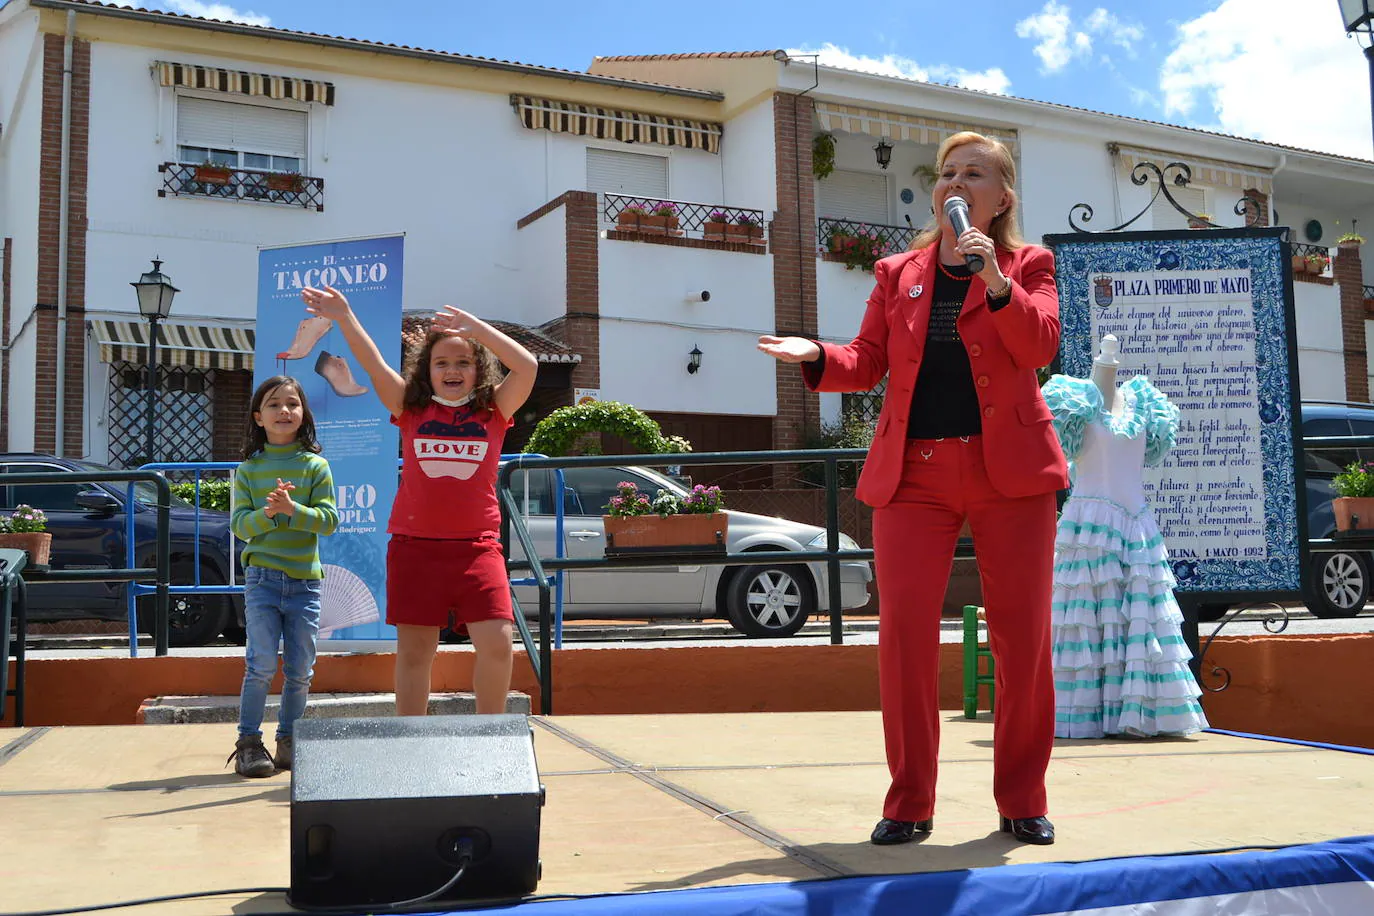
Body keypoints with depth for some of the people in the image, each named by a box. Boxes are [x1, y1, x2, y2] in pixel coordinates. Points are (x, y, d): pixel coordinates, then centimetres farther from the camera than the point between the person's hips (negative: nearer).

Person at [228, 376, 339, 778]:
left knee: (300, 669, 7)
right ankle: (248, 743, 5)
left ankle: (289, 742, 21)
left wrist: (292, 509, -21)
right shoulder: (248, 469, 5)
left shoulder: (315, 466, 3)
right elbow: (240, 525, -2)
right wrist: (268, 512, -20)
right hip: (262, 578, -1)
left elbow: (329, 520, -5)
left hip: (305, 580, 1)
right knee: (262, 665, -7)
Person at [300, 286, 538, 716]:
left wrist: (475, 327, -14)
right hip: (415, 544, 1)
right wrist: (344, 317, -10)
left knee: (497, 642, -10)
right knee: (414, 650, 7)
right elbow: (374, 364, -1)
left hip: (477, 546, -1)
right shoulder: (412, 409, 8)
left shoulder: (494, 411, 5)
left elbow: (527, 366, -9)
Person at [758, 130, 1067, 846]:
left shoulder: (1028, 265, 10)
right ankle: (909, 803, 6)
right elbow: (867, 363, 10)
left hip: (1009, 469, -1)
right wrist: (817, 357, -9)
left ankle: (1022, 800, 16)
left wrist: (996, 284, -21)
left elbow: (1040, 346, -7)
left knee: (1022, 638, 1)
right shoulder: (897, 274, 16)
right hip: (913, 472, 1)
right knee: (904, 632, -7)